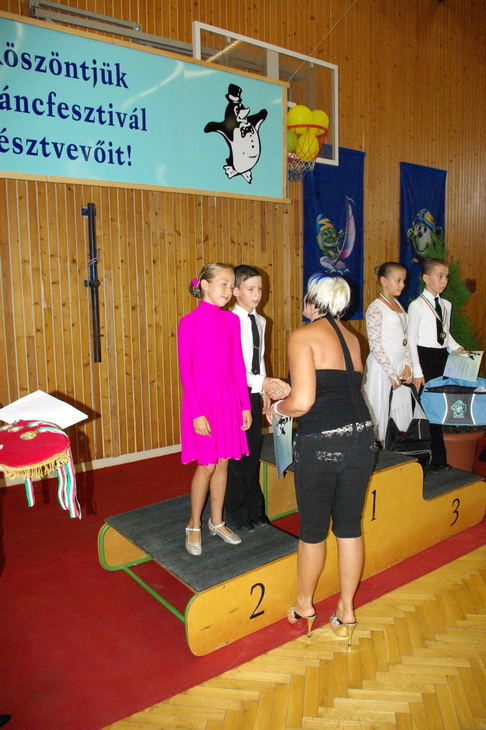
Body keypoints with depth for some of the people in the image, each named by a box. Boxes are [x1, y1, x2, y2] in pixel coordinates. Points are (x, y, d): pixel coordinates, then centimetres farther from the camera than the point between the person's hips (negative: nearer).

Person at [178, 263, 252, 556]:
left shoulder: (232, 320, 5)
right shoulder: (190, 322, -8)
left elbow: (238, 365, 7)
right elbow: (185, 370, -10)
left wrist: (246, 406, 6)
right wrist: (197, 412, -13)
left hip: (228, 399, 5)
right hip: (202, 399, -4)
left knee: (223, 463, 12)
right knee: (207, 465, 1)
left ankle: (217, 521, 30)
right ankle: (194, 526, 22)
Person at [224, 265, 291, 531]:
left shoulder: (260, 321, 10)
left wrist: (266, 391, 13)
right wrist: (262, 383, -31)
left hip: (254, 394, 7)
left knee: (254, 450, 15)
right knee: (236, 453, 3)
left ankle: (254, 507, 32)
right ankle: (235, 511, 21)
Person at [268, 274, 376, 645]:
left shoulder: (303, 336, -9)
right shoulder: (352, 339, 12)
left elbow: (302, 402, -18)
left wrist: (277, 408, 4)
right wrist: (286, 391, 25)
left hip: (320, 444, -6)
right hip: (361, 437, 6)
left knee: (313, 530, 13)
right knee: (350, 526, 17)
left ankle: (304, 605, 36)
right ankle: (346, 612, 32)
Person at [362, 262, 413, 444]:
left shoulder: (398, 305, 12)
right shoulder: (376, 308, -12)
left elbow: (405, 339, 13)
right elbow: (375, 345, -16)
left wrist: (407, 365, 2)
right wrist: (391, 373, -16)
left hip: (400, 366, 8)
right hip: (382, 367, -7)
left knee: (400, 408, 12)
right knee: (381, 411, 2)